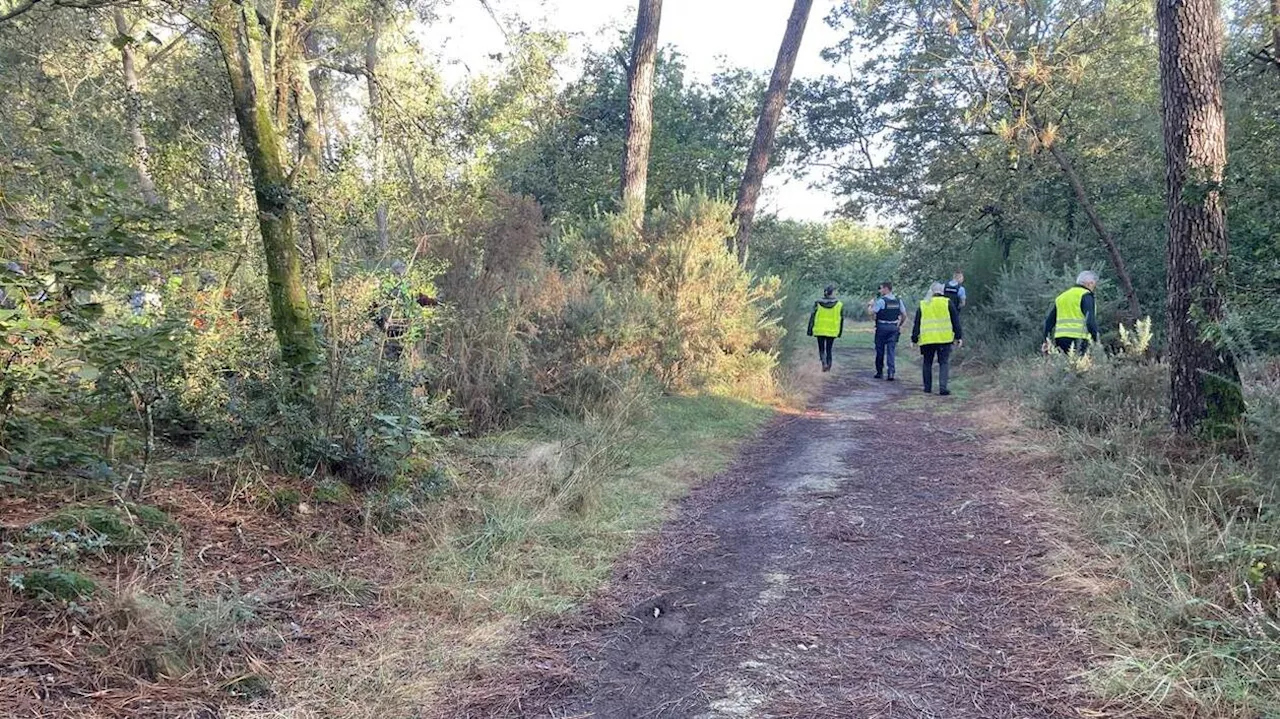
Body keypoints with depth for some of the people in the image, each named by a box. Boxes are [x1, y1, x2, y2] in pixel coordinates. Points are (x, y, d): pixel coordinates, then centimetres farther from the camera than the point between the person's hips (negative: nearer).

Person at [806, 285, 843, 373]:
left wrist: (810, 331, 4)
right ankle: (828, 366, 12)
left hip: (820, 330, 0)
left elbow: (812, 317, -1)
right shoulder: (839, 305, -1)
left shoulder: (818, 303, -2)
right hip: (832, 331, 0)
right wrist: (840, 332, 15)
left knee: (821, 348, 8)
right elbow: (841, 320, 5)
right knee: (829, 349, 12)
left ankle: (824, 362, -16)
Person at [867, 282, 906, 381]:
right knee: (891, 351, 2)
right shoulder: (898, 301, 6)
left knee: (880, 351, 8)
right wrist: (900, 325, 20)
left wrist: (870, 305, 7)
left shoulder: (881, 301, -12)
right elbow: (904, 315, 10)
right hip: (894, 328, 4)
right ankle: (891, 372, -10)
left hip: (882, 328, -4)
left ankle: (879, 372, 15)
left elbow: (871, 313, -11)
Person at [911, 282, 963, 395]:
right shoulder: (947, 303, 3)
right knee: (944, 363, 1)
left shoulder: (922, 305, 10)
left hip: (927, 339, 2)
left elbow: (917, 324, 11)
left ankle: (927, 387, 16)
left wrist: (914, 339, 14)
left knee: (927, 363, 14)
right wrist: (958, 337, 7)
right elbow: (955, 321, 3)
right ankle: (942, 387, -10)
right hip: (944, 339, -2)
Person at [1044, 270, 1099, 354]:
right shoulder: (1086, 295, 0)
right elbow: (1090, 320, -13)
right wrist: (1096, 339, -10)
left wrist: (1046, 341, 20)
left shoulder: (1061, 297, 22)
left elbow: (1049, 321, 19)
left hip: (1060, 339, 7)